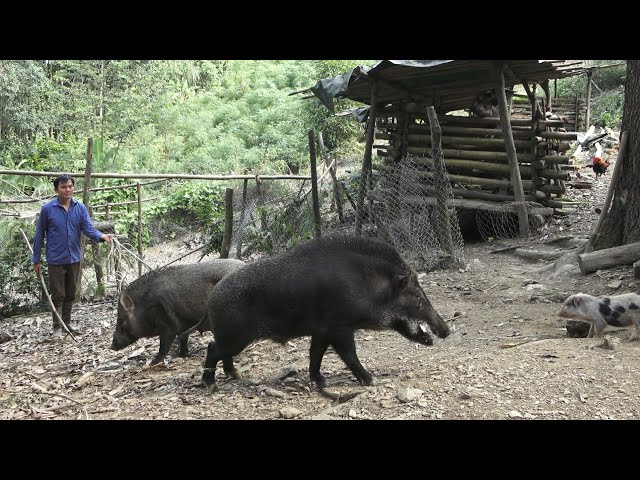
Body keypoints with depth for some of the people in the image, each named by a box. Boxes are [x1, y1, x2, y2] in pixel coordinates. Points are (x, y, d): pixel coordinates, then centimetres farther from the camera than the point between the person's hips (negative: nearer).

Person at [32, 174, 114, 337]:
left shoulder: (80, 208, -3)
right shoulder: (47, 209, -10)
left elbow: (88, 228, -11)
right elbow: (39, 235, -3)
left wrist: (101, 236, -33)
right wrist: (36, 260, -1)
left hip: (74, 259, 3)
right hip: (56, 260, -3)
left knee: (71, 294, 16)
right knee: (58, 295, 4)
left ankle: (67, 321, 31)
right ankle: (57, 326, 15)